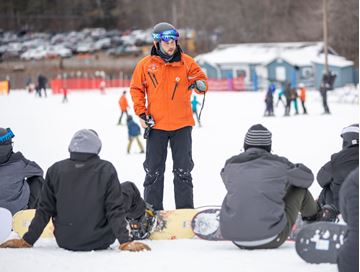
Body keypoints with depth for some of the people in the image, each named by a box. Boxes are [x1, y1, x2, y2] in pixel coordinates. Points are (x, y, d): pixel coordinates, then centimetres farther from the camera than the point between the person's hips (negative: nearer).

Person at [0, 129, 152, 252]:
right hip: (99, 241, -3)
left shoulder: (55, 170, -8)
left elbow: (44, 211, -4)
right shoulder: (106, 170, -15)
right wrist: (125, 242, -9)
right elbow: (115, 210, -14)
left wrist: (27, 240, 5)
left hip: (65, 242, 3)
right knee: (128, 188, 17)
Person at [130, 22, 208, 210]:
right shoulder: (146, 65, -2)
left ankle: (185, 210, 14)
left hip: (182, 125, 0)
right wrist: (141, 112, -3)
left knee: (183, 170, 6)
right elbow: (136, 89, 6)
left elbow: (201, 79, 6)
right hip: (156, 125, 0)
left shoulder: (186, 62, 0)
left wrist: (200, 85, -18)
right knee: (154, 170, 6)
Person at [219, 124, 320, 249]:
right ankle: (315, 220, 45)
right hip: (271, 240, -3)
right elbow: (307, 177, 15)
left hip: (237, 240, 3)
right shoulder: (279, 164, -2)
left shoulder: (230, 165, 5)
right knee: (299, 187, 17)